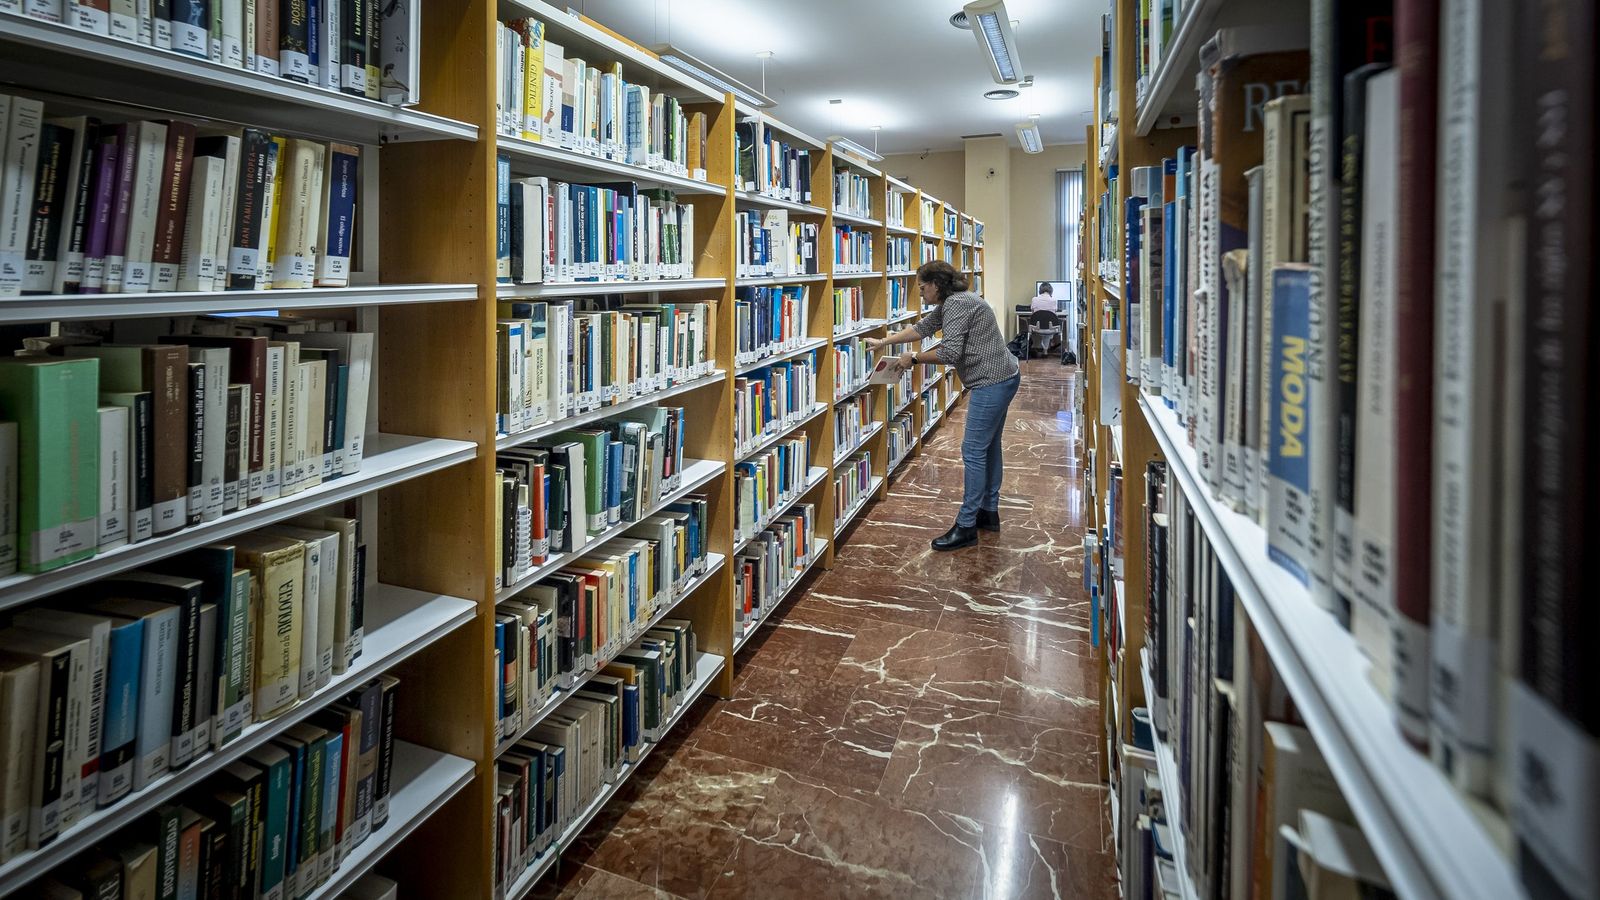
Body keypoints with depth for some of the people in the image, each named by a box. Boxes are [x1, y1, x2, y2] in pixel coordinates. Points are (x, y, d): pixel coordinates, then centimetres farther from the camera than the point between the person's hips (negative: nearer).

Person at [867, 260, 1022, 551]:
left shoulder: (956, 304, -17)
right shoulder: (950, 303, 16)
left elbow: (950, 353, -23)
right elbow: (922, 328, 23)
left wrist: (914, 358, -11)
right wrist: (883, 342, 22)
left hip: (992, 383, -11)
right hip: (1000, 379, 11)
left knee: (973, 451, -9)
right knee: (989, 446, 18)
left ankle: (966, 526, -5)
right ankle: (989, 512, 29)